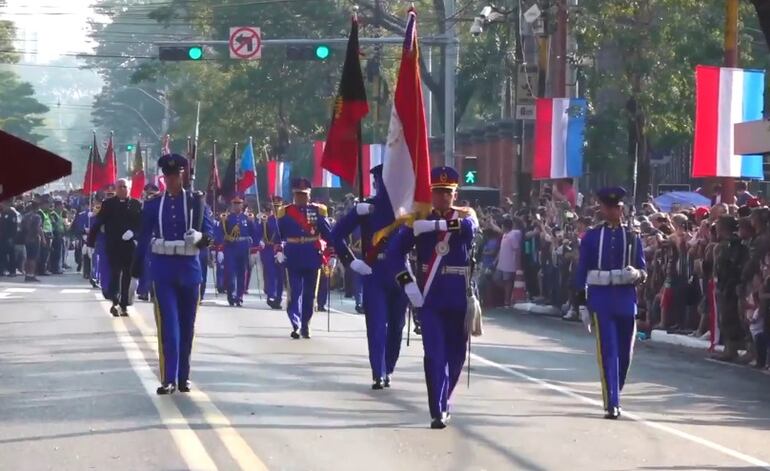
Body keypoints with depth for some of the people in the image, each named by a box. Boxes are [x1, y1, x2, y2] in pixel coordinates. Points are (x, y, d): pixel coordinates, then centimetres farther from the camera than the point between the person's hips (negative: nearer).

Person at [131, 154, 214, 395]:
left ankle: (183, 377, 19)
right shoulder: (153, 205, 5)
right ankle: (169, 379, -10)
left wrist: (203, 238, -23)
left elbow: (209, 230, 0)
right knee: (168, 323, -8)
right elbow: (144, 237, 9)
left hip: (189, 267, 1)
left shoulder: (196, 201, 2)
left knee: (187, 324, 8)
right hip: (163, 268, -1)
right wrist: (136, 267, 7)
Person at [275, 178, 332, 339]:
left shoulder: (318, 211, 3)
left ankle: (305, 326, 18)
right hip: (293, 258, -1)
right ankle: (295, 325, -10)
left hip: (312, 258, 1)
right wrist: (279, 251, -7)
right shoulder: (285, 212, 2)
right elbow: (278, 235, 4)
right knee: (295, 292, -6)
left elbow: (327, 233, 4)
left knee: (309, 293, 8)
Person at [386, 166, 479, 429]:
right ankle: (438, 412, -13)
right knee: (435, 355, -11)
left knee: (456, 356, 11)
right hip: (430, 299, -2)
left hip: (459, 300, 2)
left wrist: (436, 225, -28)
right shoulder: (419, 220, 3)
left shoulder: (465, 215, 5)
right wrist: (407, 283, -11)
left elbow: (470, 228, -20)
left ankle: (444, 399, 32)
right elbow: (394, 251, -1)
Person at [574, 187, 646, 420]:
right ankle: (612, 404, -11)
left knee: (625, 353, 9)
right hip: (601, 300, -2)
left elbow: (643, 271, 7)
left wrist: (637, 274, -17)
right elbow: (582, 270, 4)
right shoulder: (591, 236, 3)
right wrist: (581, 300, -1)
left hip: (626, 299, 2)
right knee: (608, 352, -9)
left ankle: (614, 395, 29)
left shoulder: (633, 236, 6)